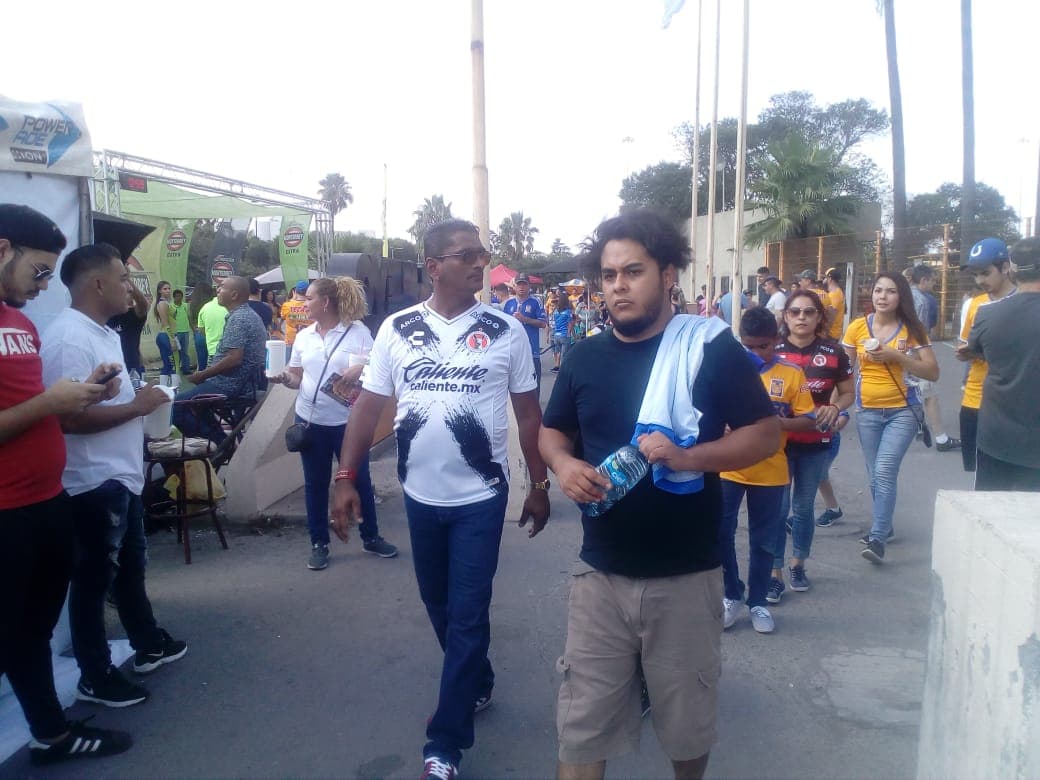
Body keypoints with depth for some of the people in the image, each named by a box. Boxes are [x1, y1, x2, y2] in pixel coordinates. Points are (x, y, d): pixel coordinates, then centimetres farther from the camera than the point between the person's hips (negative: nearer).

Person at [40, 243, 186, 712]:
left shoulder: (102, 333, 11)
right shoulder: (70, 338, -21)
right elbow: (71, 416, -29)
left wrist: (141, 403, 7)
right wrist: (137, 406, -20)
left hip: (121, 475, 10)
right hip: (94, 483, -10)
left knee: (131, 564, 22)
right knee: (94, 579, 5)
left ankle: (148, 645, 40)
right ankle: (95, 676, 21)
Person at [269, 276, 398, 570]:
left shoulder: (358, 331, -5)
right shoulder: (303, 336, 5)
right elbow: (297, 377, 10)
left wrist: (362, 368, -23)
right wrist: (284, 378, -12)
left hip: (348, 420, -3)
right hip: (311, 419, 3)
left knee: (359, 479, 7)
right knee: (315, 483, 10)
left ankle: (371, 537, 25)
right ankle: (319, 543, 23)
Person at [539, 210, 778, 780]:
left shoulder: (710, 347, -7)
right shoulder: (584, 357, 4)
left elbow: (766, 433, -7)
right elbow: (551, 433, 14)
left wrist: (688, 457, -24)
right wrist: (565, 465, -9)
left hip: (686, 576, -2)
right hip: (599, 574, 3)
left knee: (687, 720, 18)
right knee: (582, 724, 9)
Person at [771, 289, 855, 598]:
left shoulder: (833, 352, -2)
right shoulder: (772, 350, -5)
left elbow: (848, 393, 7)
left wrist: (835, 408, -13)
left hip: (817, 443, 1)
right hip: (778, 440, -1)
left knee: (803, 506, 15)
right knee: (778, 507, 0)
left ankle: (798, 565, 33)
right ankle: (775, 573, 9)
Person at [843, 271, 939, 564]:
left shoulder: (912, 329, -5)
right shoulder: (857, 327, -1)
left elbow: (933, 372, -8)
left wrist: (895, 356, -19)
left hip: (902, 411, -2)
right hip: (867, 411, 3)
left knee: (885, 472, -15)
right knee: (875, 475, 12)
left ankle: (877, 539, -10)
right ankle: (884, 527, 32)